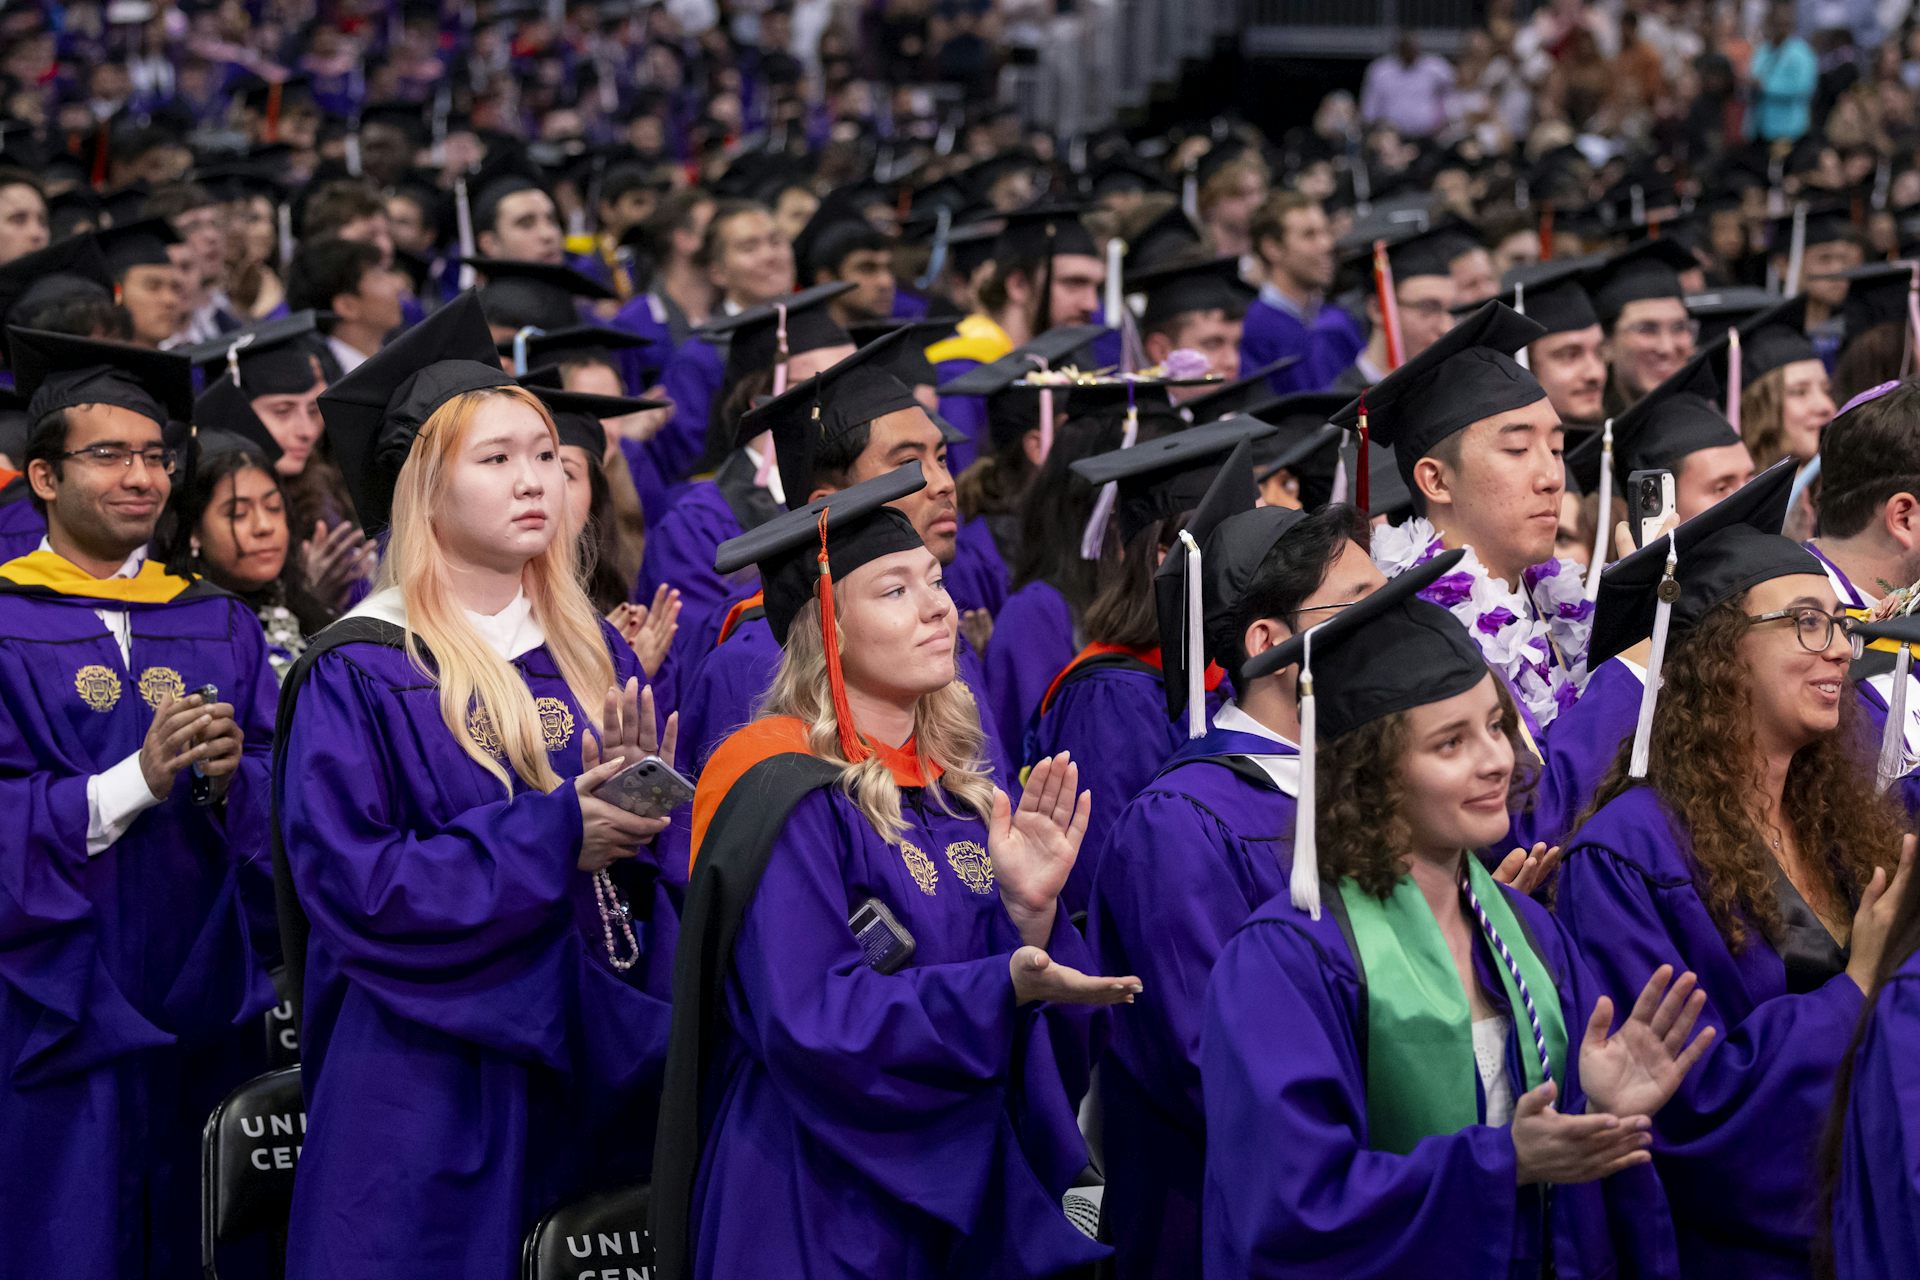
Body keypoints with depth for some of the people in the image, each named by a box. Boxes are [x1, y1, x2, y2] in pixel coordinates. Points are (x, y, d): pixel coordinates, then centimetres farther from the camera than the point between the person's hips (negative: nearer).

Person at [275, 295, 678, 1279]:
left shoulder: (594, 654, 10)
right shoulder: (360, 673, -7)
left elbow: (656, 867, 12)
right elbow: (351, 880, -16)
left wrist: (638, 817, -12)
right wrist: (551, 836, -20)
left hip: (596, 1059, 5)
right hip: (432, 1079, -5)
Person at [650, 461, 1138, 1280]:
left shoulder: (957, 786, 9)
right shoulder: (781, 800, -12)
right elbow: (811, 1023, -22)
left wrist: (1029, 911, -10)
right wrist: (1005, 986, -31)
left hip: (966, 1196, 7)